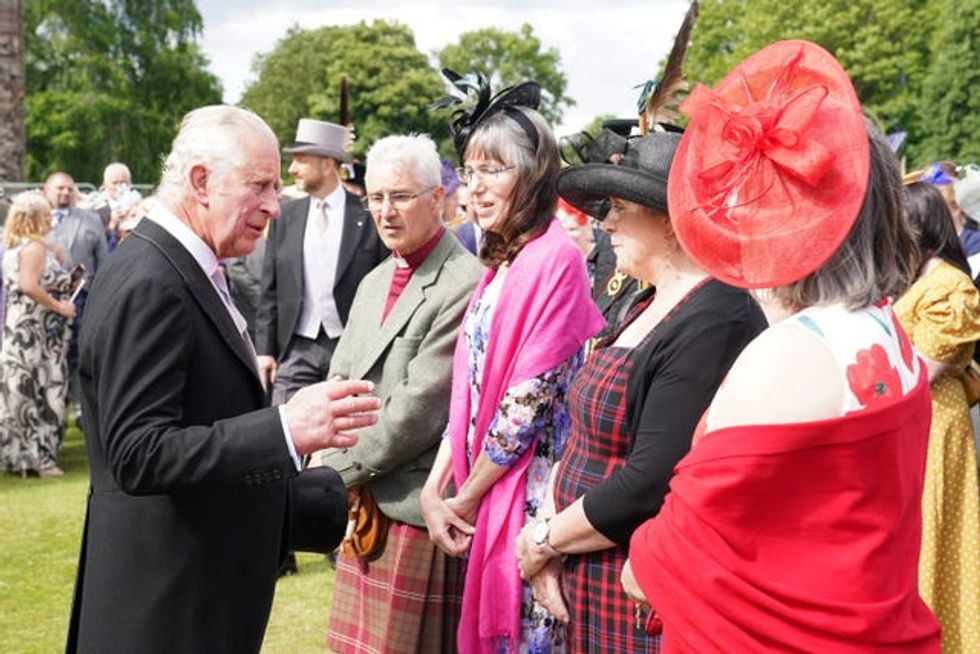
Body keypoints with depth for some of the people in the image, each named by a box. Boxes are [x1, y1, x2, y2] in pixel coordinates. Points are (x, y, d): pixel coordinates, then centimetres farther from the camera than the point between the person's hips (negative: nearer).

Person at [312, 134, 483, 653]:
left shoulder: (466, 284, -15)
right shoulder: (374, 283, 15)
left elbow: (419, 408, -18)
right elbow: (340, 381, 16)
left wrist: (337, 469, -9)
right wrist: (329, 463, -2)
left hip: (417, 509, -8)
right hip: (363, 503, 8)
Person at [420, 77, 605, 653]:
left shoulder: (554, 259, -15)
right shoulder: (501, 262, 11)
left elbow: (530, 400, -17)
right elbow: (470, 389, 12)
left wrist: (465, 498, -8)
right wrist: (434, 490, 3)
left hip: (527, 493, -8)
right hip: (485, 495, 8)